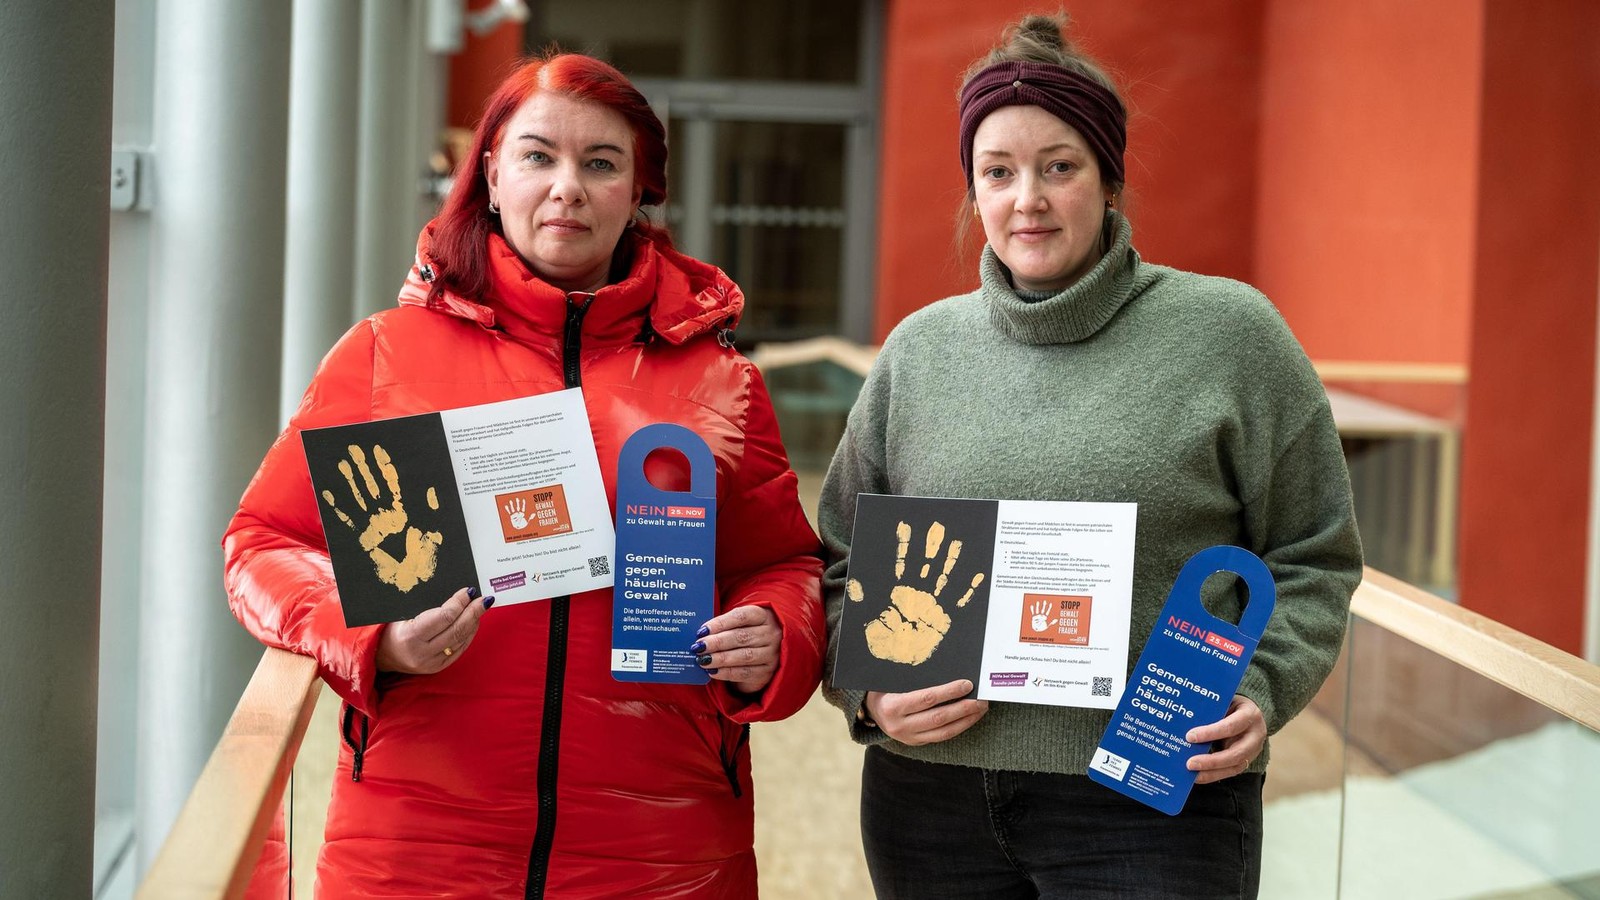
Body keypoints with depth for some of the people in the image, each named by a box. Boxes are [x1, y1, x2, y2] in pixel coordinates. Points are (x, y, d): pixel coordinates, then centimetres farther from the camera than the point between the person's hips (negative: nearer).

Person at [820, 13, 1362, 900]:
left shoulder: (1230, 334, 1)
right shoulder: (919, 350, 9)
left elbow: (1311, 558, 5)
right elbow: (843, 566, 13)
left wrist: (1260, 690, -11)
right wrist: (869, 690, -5)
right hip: (931, 791, 3)